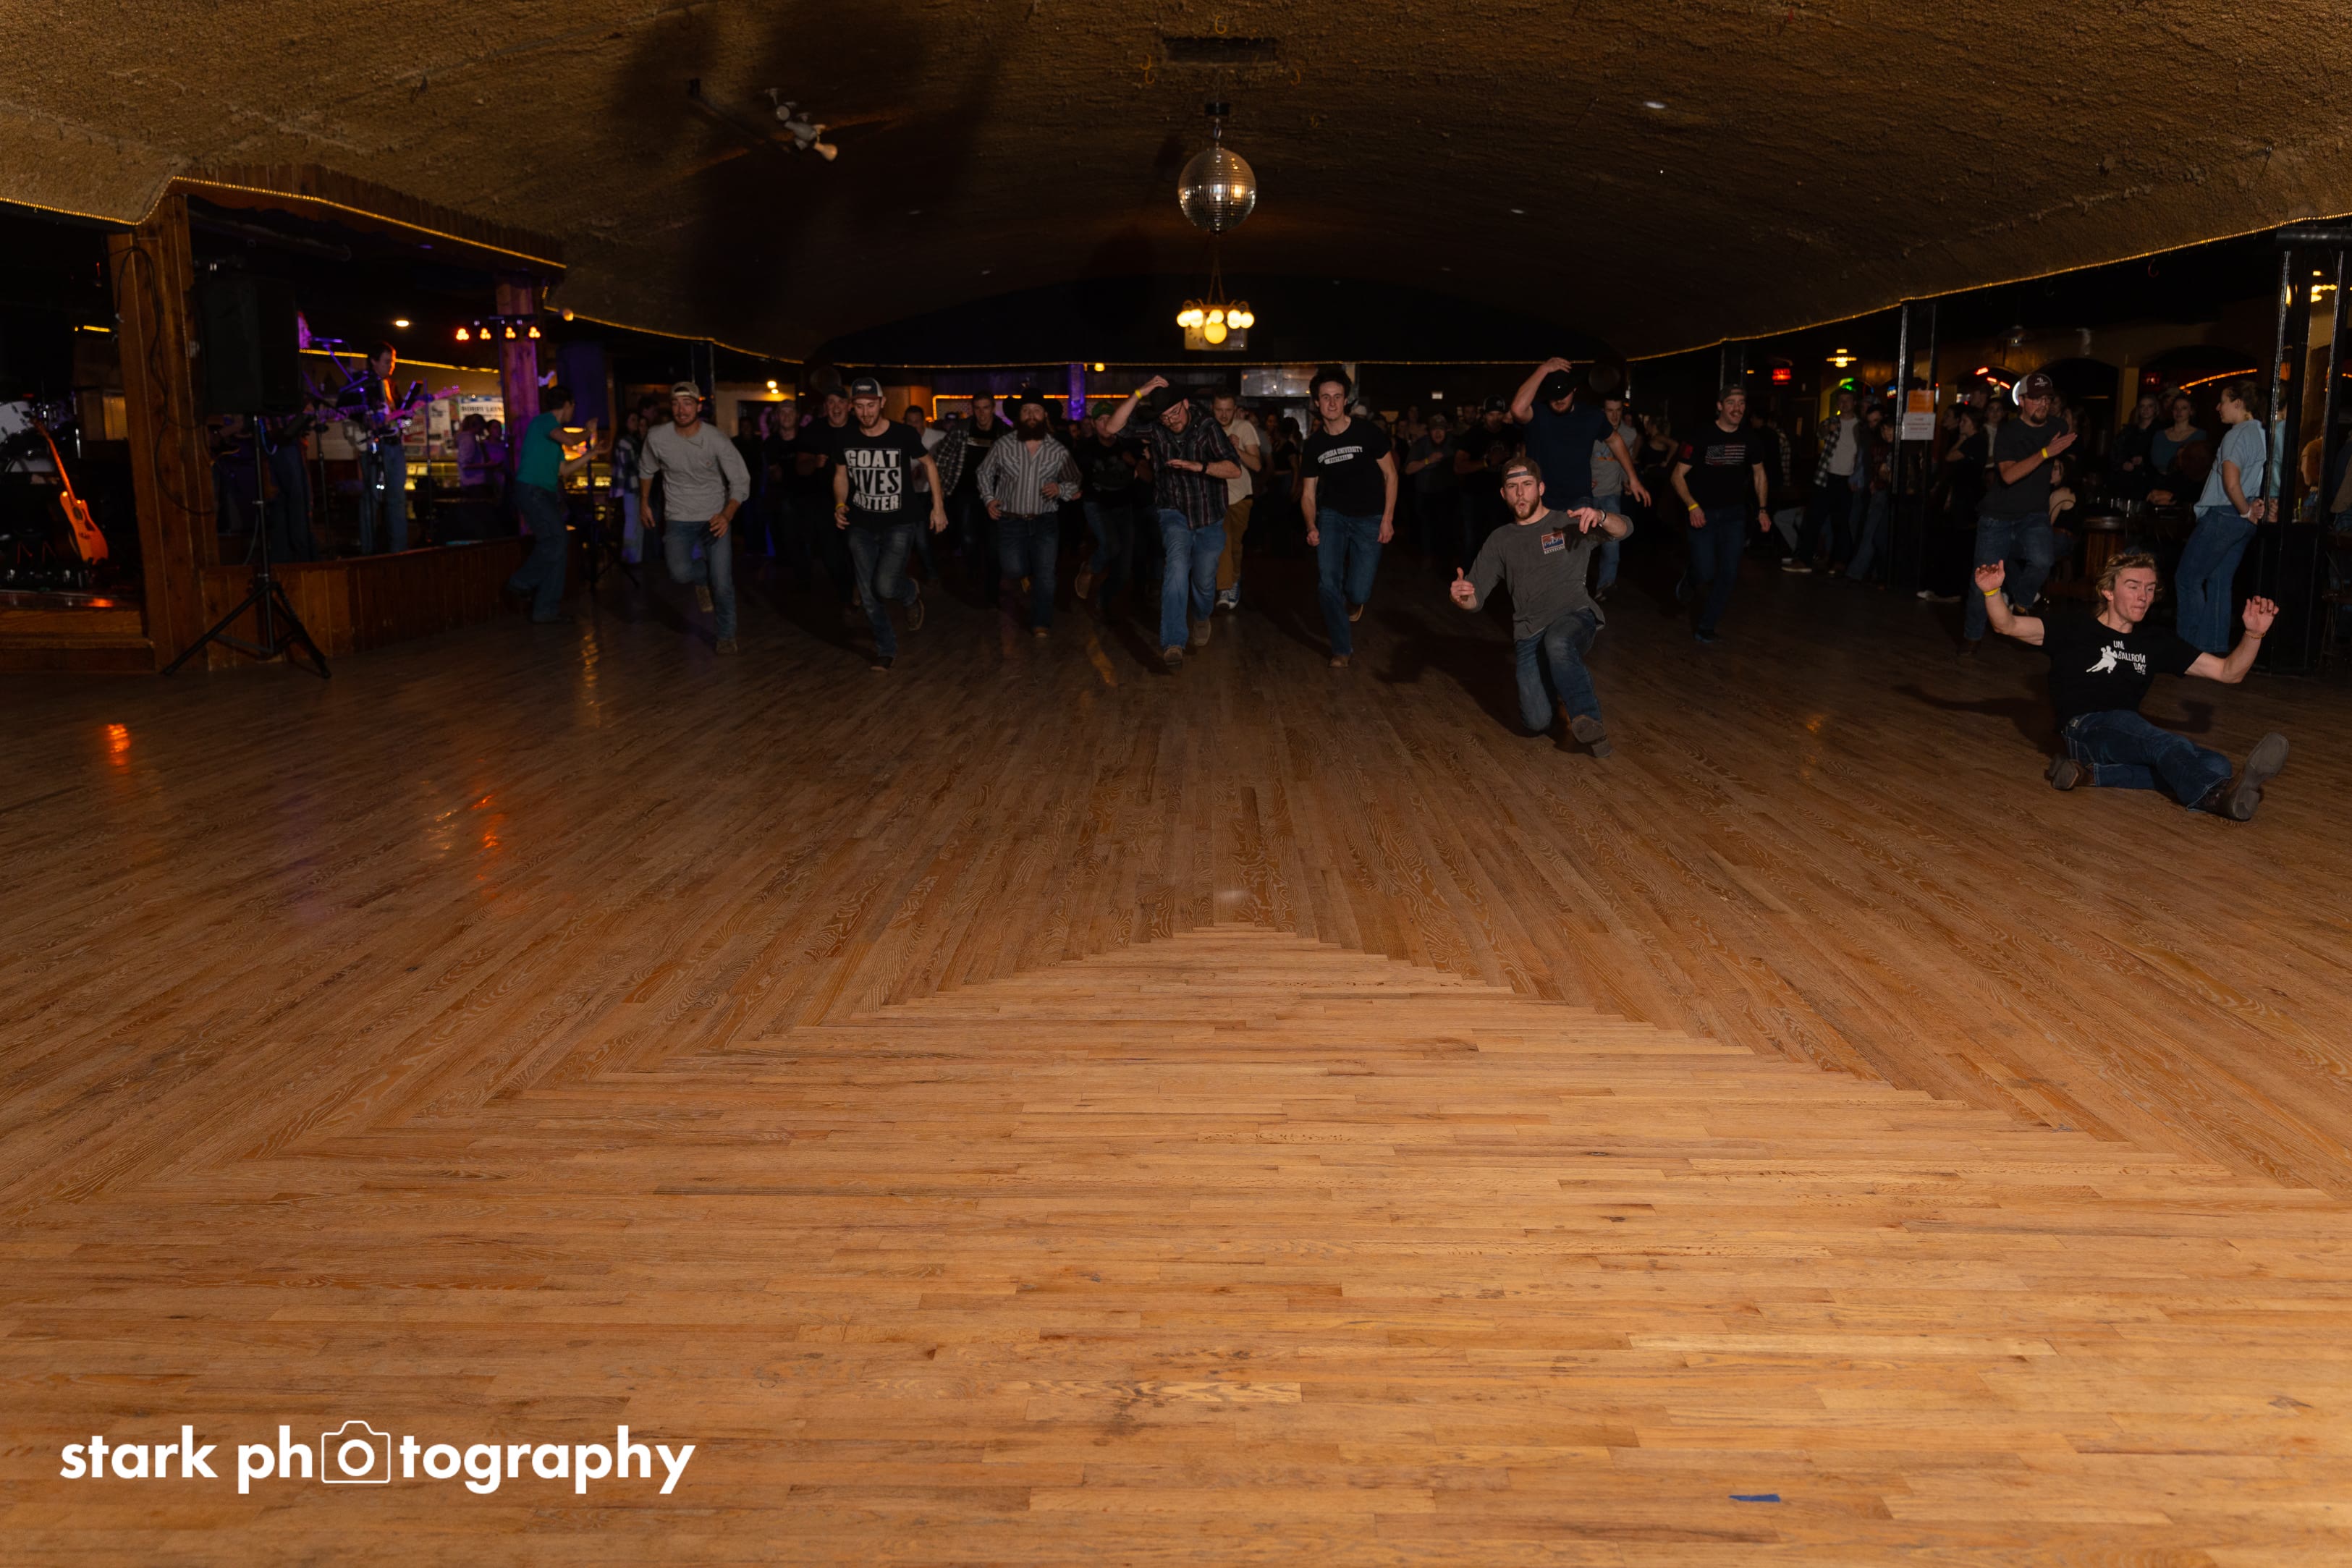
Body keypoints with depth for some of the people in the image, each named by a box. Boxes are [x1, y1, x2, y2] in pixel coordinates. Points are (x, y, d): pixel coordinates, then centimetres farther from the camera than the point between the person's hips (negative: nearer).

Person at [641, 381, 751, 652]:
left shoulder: (717, 441, -14)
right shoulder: (657, 437, -7)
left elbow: (741, 482, -13)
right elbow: (647, 470, 13)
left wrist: (727, 515, -27)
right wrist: (644, 503, 18)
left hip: (714, 518, -1)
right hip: (679, 518, 1)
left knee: (722, 584, -9)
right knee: (680, 572, -22)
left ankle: (725, 635, 15)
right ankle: (702, 577, 16)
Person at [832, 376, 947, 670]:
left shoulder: (903, 435, -14)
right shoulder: (845, 439, -5)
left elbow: (928, 464, 3)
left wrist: (938, 506, 0)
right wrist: (840, 505, -6)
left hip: (898, 525, -3)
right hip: (861, 527, 4)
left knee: (885, 587, -20)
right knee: (869, 595, 6)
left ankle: (911, 594, 16)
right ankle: (886, 650, 25)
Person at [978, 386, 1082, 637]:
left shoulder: (1058, 451, -1)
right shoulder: (1003, 446, -2)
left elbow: (1076, 484, 6)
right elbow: (984, 472, 13)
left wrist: (1060, 488, -14)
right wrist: (989, 499, 1)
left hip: (1045, 521, 1)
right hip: (1011, 521, -1)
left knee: (1045, 573, -6)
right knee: (1014, 571, -5)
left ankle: (1041, 624, 3)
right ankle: (1009, 585, 33)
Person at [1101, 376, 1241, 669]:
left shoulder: (1207, 427, -14)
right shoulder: (1155, 429, -8)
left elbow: (1234, 469, -20)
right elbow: (1114, 428, -20)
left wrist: (1197, 466, -35)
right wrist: (1139, 394, -27)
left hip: (1208, 517, 1)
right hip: (1174, 513, 0)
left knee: (1203, 581, 12)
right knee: (1177, 563, -28)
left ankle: (1201, 618, 50)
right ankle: (1173, 643, -33)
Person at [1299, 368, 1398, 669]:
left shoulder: (1368, 431, -11)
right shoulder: (1315, 444, -1)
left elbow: (1390, 475, -4)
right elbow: (1308, 492, 6)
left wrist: (1388, 519, -10)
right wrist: (1312, 526, -10)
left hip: (1369, 518, -2)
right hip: (1333, 515, 3)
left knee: (1357, 592, -8)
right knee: (1327, 582, -12)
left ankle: (1354, 602, 33)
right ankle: (1343, 648, 8)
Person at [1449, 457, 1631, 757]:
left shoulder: (1570, 523, 11)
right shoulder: (1500, 541, 17)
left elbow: (1624, 529, -4)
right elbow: (1475, 599, 12)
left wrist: (1600, 517, -26)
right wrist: (1461, 596, -13)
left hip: (1575, 617, -2)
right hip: (1530, 633, 2)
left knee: (1557, 644, -41)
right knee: (1538, 722, -17)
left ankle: (1586, 718, -23)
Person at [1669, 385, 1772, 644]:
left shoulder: (1751, 439, -2)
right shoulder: (1702, 438, -14)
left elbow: (1759, 473, 13)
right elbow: (1678, 475, -10)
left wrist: (1762, 509, 6)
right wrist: (1692, 506, -23)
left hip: (1734, 513, 3)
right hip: (1703, 513, -3)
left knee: (1729, 573, -5)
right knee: (1705, 573, -8)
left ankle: (1706, 624, 8)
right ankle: (1691, 584, 30)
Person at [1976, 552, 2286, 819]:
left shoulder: (2155, 644, 23)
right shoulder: (2075, 630, 11)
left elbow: (2229, 672, 21)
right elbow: (2008, 625, 0)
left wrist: (2254, 633, 2)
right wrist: (1992, 591, -21)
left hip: (2130, 739, 6)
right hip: (2083, 729, -5)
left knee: (2215, 765, -24)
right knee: (2164, 742, -36)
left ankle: (2091, 774, -37)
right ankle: (2217, 796, -65)